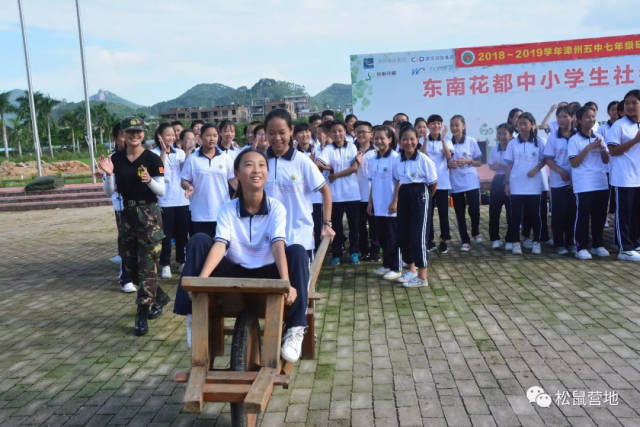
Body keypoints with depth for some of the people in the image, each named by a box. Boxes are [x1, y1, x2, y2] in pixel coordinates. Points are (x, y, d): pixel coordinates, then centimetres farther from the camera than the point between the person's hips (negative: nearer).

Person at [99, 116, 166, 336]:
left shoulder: (152, 159, -7)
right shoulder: (116, 159, 4)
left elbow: (162, 191, -8)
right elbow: (109, 191, 4)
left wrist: (150, 180, -27)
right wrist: (109, 174, -15)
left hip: (149, 214, -5)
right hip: (127, 214, 5)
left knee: (147, 266, -5)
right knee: (131, 265, 13)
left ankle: (142, 315, 2)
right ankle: (159, 297, 35)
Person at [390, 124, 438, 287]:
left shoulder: (424, 159, -12)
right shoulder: (398, 160, 3)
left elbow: (433, 183, -4)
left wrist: (427, 197, 9)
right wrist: (395, 201, 10)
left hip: (419, 196, -6)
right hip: (403, 196, 6)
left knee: (418, 236, -5)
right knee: (403, 235, 11)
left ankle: (422, 277, 4)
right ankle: (411, 269, 30)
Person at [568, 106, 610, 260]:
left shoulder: (599, 137, 13)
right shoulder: (574, 140, -4)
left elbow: (606, 160, 13)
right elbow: (574, 163, -11)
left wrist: (602, 149, -6)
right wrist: (589, 148, -17)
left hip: (601, 183, 6)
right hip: (583, 185, -5)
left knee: (600, 215, 9)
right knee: (583, 215, -5)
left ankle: (598, 245, 20)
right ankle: (581, 247, 2)